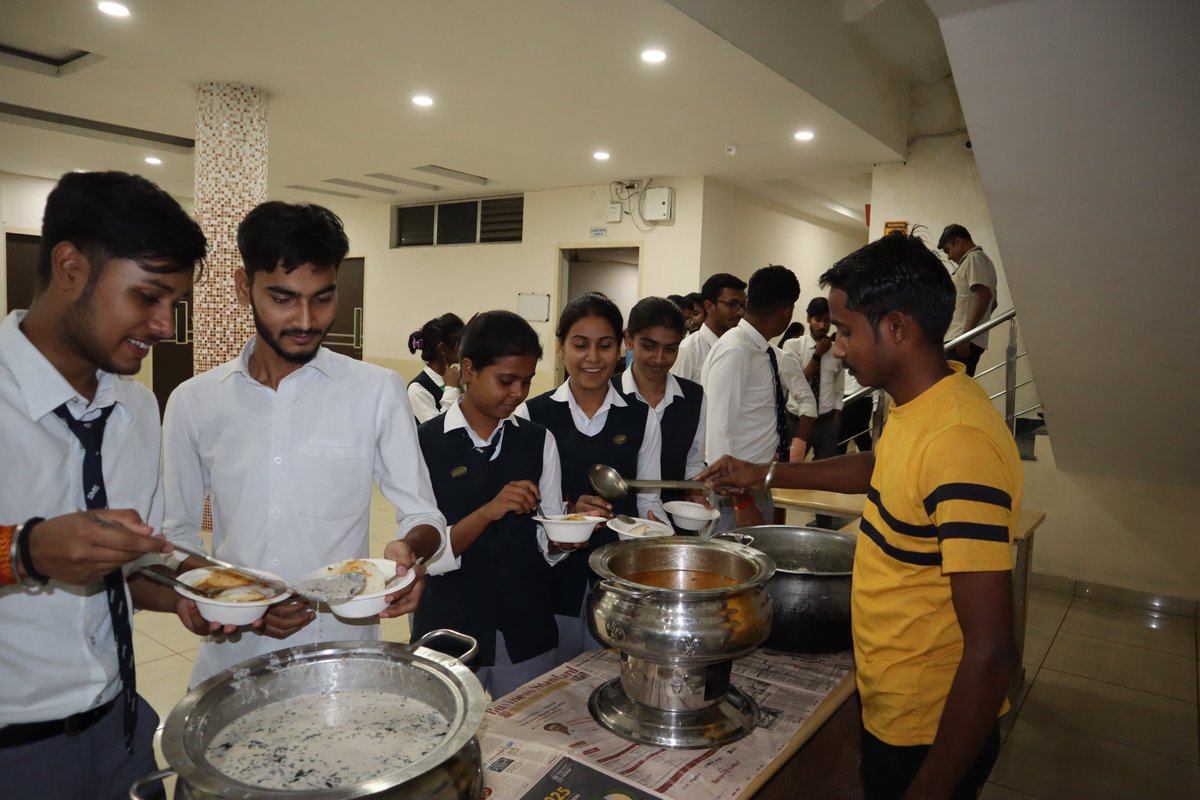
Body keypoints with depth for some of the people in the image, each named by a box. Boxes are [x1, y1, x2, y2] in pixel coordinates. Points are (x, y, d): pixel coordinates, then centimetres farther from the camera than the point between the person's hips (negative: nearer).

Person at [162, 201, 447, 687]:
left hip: (343, 654, -1)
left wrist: (410, 549, -27)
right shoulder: (194, 402, -1)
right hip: (231, 656, 2)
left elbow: (422, 514, -5)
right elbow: (176, 534, 6)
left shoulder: (378, 392, -8)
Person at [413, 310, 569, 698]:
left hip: (527, 634, 3)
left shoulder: (539, 441, 2)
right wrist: (489, 512, -25)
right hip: (449, 630, -3)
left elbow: (547, 544, 3)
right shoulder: (424, 442, -9)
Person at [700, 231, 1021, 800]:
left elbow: (991, 652, -30)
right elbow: (881, 468, 21)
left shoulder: (959, 442, -31)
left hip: (934, 734, -8)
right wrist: (765, 475, 18)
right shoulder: (917, 405, -2)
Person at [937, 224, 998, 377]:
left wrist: (965, 335, -22)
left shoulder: (974, 258, -4)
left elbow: (984, 296, -18)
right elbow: (992, 303, 30)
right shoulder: (978, 260, 26)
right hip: (963, 340, 10)